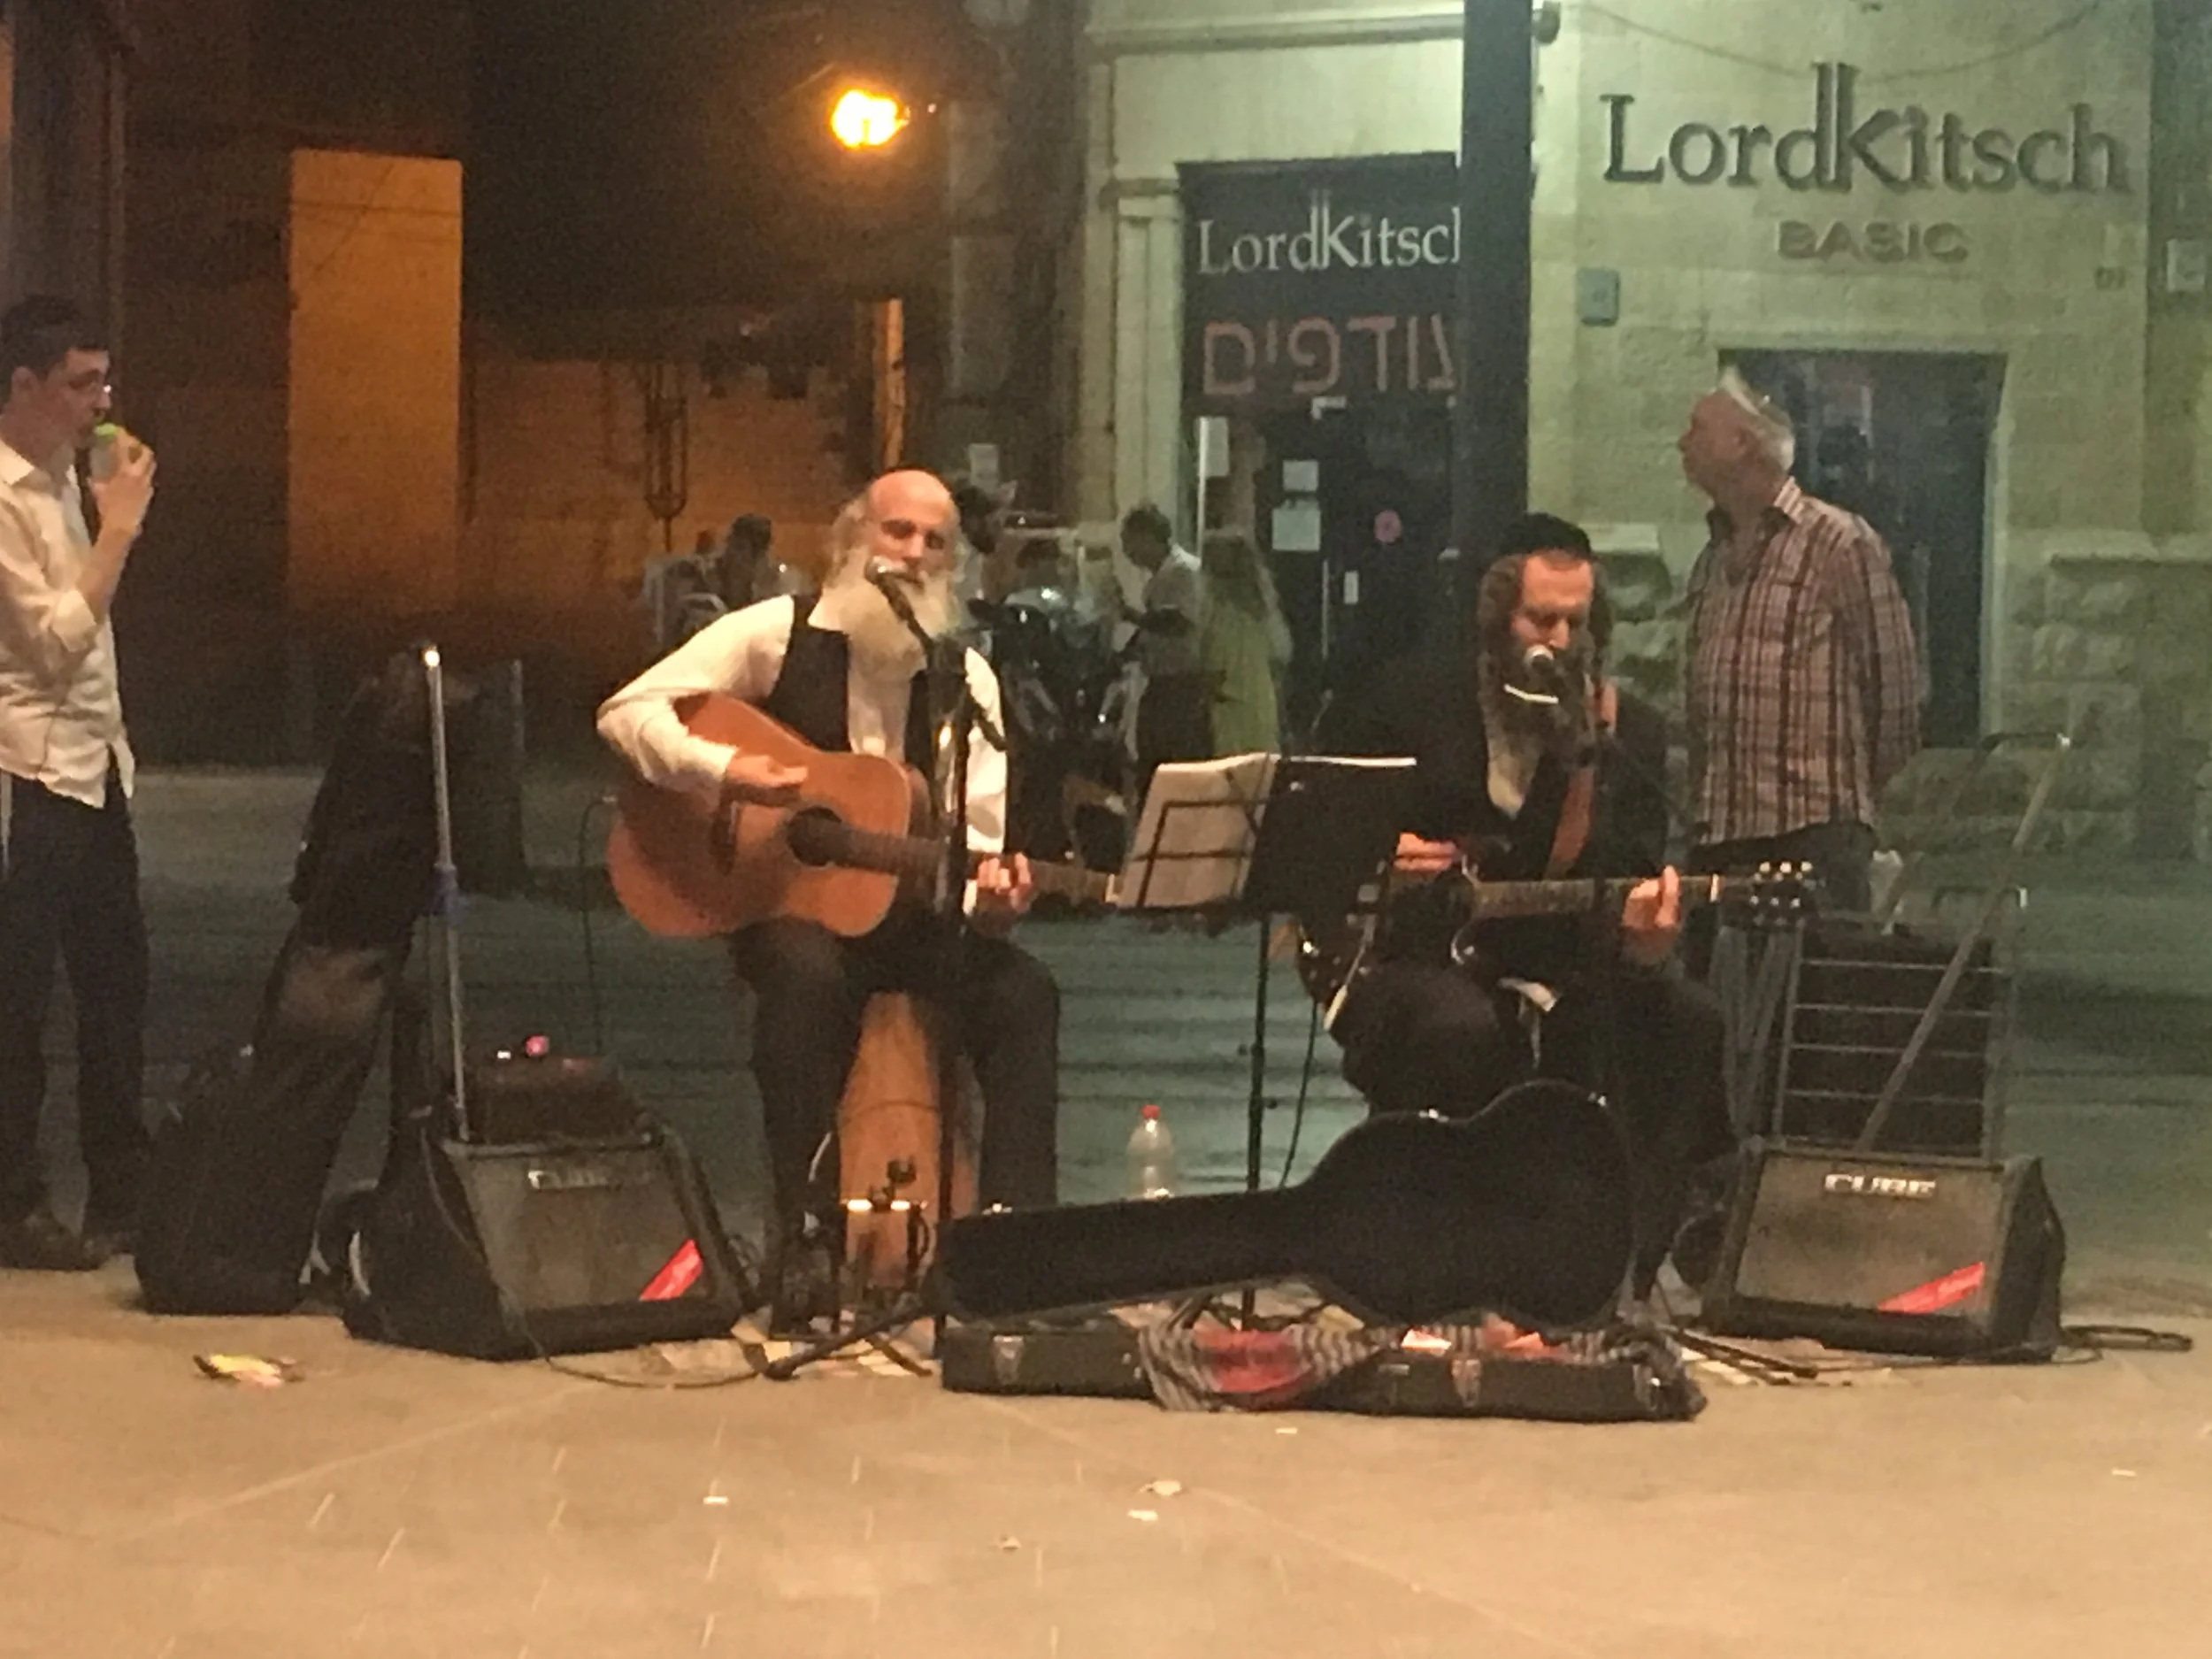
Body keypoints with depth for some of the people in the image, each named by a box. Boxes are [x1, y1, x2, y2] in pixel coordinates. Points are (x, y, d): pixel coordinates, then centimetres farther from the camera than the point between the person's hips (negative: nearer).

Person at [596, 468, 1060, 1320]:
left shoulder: (967, 679, 6)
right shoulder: (777, 633, -2)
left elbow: (981, 831, 0)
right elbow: (628, 710, -8)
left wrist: (992, 884, -24)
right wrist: (723, 771, -25)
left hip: (906, 906, 4)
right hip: (779, 898, -4)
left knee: (1023, 992, -22)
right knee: (808, 977, -37)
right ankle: (801, 1235, -29)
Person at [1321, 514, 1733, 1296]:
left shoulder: (1627, 729, 5)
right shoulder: (1414, 699, 0)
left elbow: (1639, 879, 1)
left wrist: (1646, 932, -23)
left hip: (1558, 963, 3)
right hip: (1412, 956, -3)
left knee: (1689, 1020, -23)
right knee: (1463, 1028, -38)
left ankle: (1633, 1263, -14)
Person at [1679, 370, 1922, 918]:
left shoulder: (1838, 543, -5)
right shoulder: (1712, 560, 18)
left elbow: (1894, 679, -5)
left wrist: (1864, 785, 1)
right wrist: (1700, 805, 14)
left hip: (1814, 831, -7)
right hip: (1721, 833, 7)